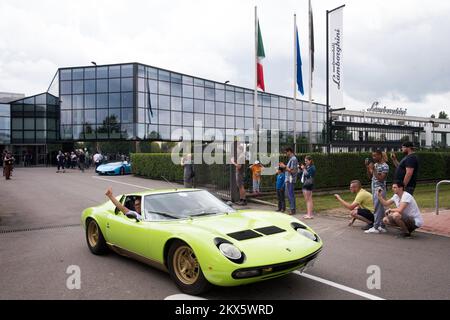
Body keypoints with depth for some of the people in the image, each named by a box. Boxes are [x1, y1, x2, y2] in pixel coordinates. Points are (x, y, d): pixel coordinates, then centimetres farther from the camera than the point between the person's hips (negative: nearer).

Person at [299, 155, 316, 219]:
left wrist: (304, 169, -14)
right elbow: (300, 174, 17)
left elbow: (307, 174, -21)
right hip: (304, 184, 9)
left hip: (309, 185, -9)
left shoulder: (312, 167, -9)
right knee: (307, 200, 12)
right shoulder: (306, 167, 16)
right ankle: (308, 213, 18)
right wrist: (300, 169, 3)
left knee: (309, 200, -8)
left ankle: (310, 214, -7)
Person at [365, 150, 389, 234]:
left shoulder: (385, 166, -11)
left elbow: (381, 179, -18)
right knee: (380, 208, 12)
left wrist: (373, 169, -19)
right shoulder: (375, 165, 12)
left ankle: (375, 228, -5)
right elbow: (370, 176, 13)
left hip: (380, 189, -8)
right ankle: (382, 227, 18)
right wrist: (367, 167, 1)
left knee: (377, 208, -7)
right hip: (374, 189, 8)